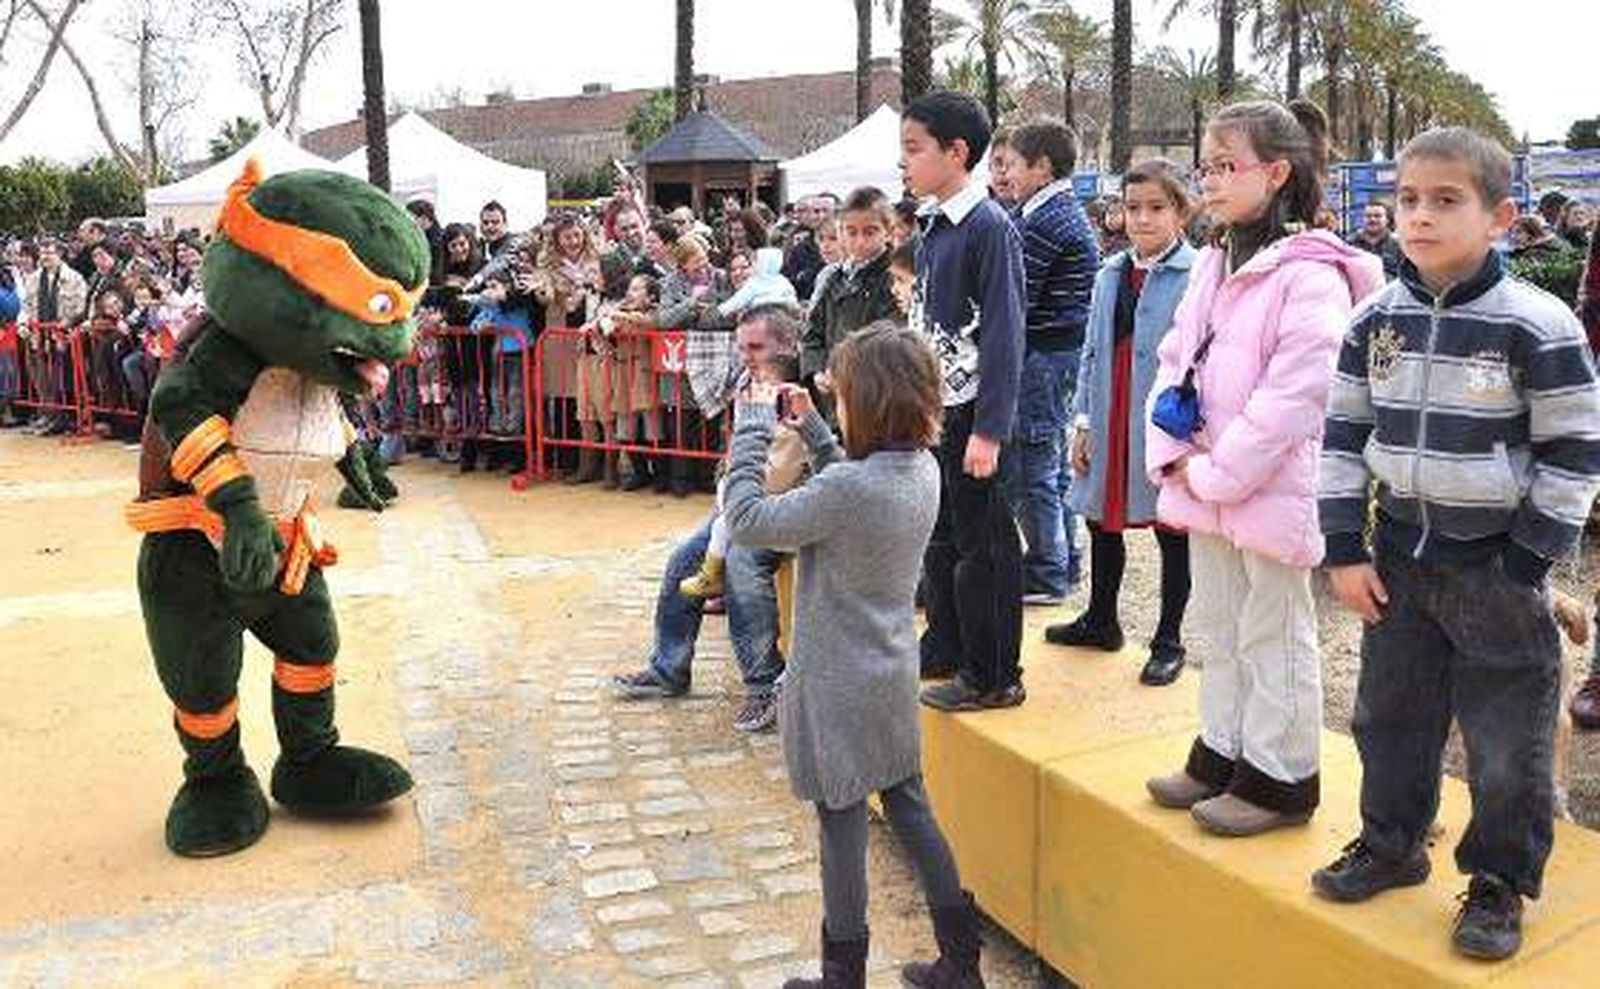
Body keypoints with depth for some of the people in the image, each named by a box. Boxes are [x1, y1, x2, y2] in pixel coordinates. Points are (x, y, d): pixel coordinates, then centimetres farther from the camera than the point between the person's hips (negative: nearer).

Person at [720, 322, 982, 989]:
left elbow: (748, 521, -20)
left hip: (839, 684, -8)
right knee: (909, 808, 19)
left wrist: (754, 428, -11)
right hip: (894, 673, 8)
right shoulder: (923, 470, -2)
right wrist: (810, 429, 9)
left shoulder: (848, 490, -27)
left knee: (842, 823, 7)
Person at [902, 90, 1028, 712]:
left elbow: (1003, 334, -18)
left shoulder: (990, 228, -15)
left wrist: (988, 429, -21)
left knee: (981, 543, 1)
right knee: (940, 536, 18)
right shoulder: (933, 227, 10)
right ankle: (944, 648, 33)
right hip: (931, 406, 9)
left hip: (969, 411, -8)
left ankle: (994, 677, 13)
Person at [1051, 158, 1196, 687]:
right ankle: (1101, 620, 38)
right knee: (1102, 523, 18)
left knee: (1172, 532, 8)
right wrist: (1083, 421, 9)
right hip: (1111, 424, 6)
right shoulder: (1110, 275, 8)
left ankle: (1169, 640, 23)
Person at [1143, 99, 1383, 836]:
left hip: (1270, 491, -8)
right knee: (1218, 629, 19)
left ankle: (1280, 777, 20)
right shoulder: (1211, 266, 10)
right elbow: (1173, 361, 11)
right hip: (1204, 489, 8)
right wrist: (1174, 456, -2)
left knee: (1273, 637, 5)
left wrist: (1217, 472, -18)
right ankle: (1223, 752, 34)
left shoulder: (1309, 276, -16)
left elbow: (1294, 396, -22)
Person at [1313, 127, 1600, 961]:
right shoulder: (1376, 319, 0)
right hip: (1399, 557, 5)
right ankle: (1390, 845, 36)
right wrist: (1345, 549, 0)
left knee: (1507, 738, 6)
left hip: (1496, 565, -4)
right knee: (1389, 716, 16)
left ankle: (1499, 882, 26)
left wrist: (1529, 560, -11)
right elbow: (1343, 433, 4)